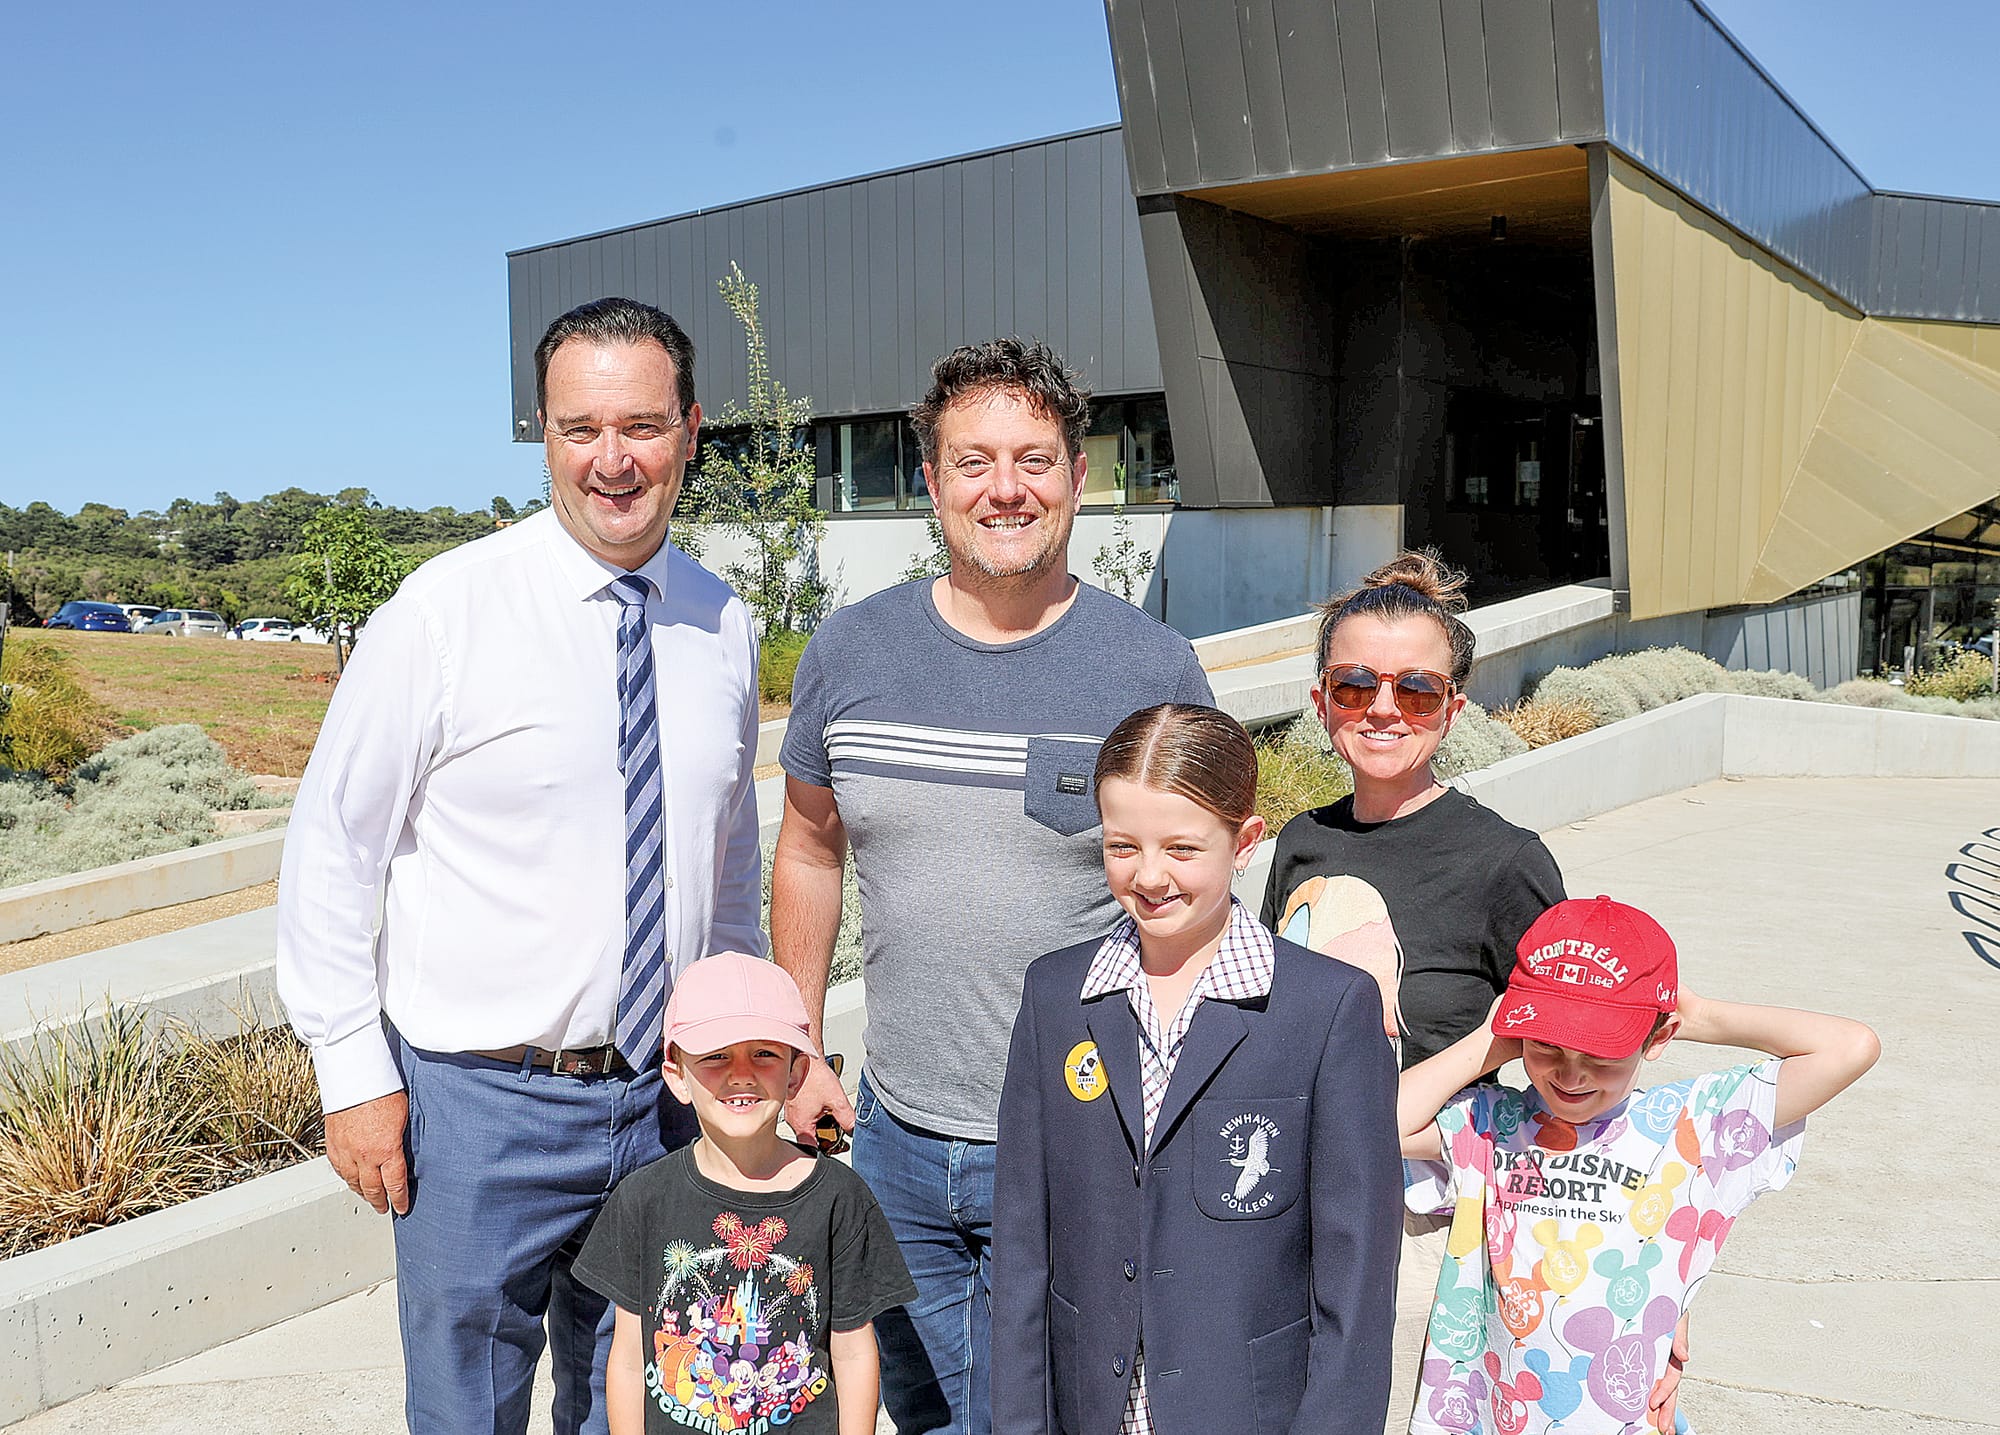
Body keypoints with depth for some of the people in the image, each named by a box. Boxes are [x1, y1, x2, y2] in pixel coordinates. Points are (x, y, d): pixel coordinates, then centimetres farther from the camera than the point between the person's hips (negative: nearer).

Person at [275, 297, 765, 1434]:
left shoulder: (725, 627, 2)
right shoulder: (447, 609, -12)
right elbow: (331, 847, -6)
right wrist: (355, 1075, -7)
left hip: (669, 1098, 4)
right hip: (482, 1102, -3)